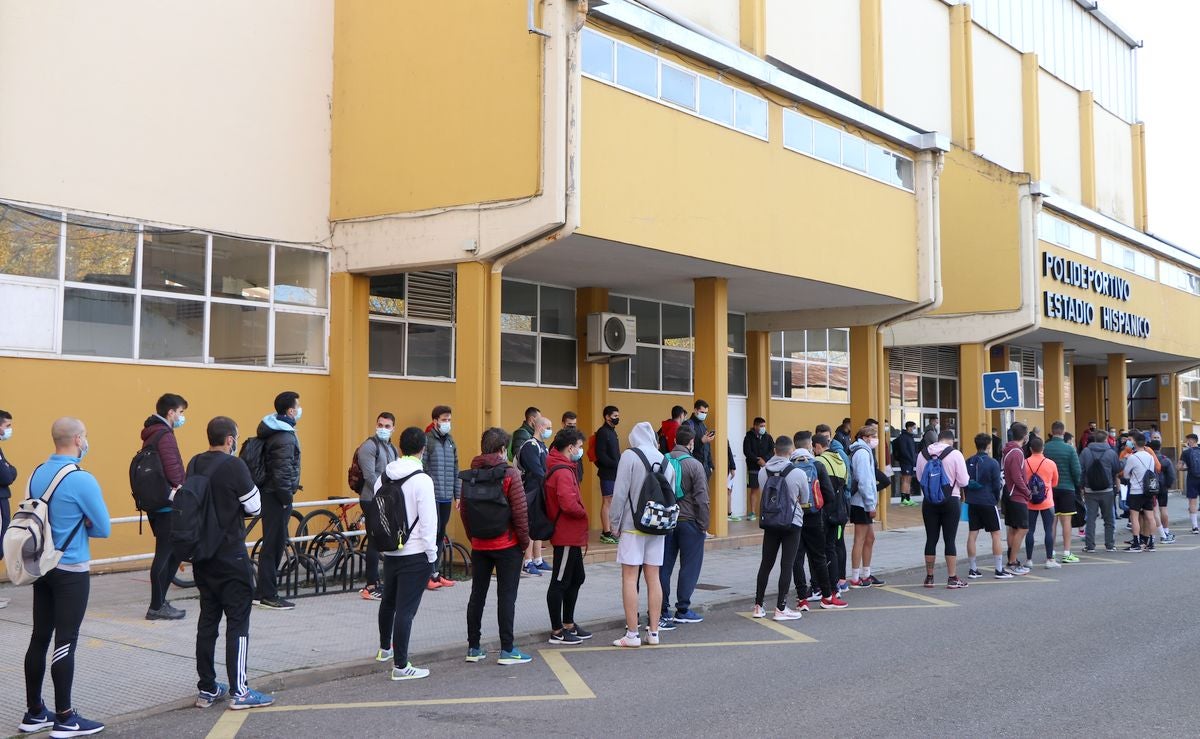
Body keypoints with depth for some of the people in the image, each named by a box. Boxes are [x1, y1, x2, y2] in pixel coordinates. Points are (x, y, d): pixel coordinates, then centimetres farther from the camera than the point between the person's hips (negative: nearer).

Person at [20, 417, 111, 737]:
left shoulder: (37, 474, 4)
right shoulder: (82, 480, -18)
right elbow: (104, 529, -13)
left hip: (42, 566, 7)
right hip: (71, 571, -7)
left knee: (39, 638, 12)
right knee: (65, 643, -3)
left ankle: (34, 713, 21)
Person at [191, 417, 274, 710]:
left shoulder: (195, 464, 5)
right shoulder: (234, 466, -15)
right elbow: (254, 506, -11)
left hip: (202, 554, 7)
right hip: (230, 556, -7)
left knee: (208, 619, 12)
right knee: (238, 620, -1)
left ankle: (206, 689, 18)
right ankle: (238, 691, 0)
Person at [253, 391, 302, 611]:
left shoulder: (272, 431, 13)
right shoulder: (285, 437, -19)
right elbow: (282, 473, -24)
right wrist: (287, 498, -15)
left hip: (269, 493, 10)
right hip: (277, 496, -10)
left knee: (272, 543, 15)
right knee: (274, 543, -4)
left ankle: (263, 593, 22)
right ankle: (268, 595, 1)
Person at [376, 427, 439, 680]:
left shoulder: (384, 477, 4)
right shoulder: (422, 480, -16)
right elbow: (428, 521, -17)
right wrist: (431, 555, -8)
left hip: (390, 552, 7)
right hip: (415, 554, -7)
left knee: (388, 601, 24)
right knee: (406, 609, -4)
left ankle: (385, 648, 44)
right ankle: (400, 666, 0)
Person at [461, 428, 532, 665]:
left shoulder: (470, 475, 2)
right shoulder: (509, 474, -11)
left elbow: (464, 510, 7)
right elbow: (520, 510, -13)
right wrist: (524, 539, -2)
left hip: (479, 545, 5)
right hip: (507, 545, -5)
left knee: (477, 595, 12)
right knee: (506, 596, 0)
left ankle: (473, 648, 18)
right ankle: (507, 650, 3)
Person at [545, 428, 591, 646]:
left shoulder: (558, 468, 13)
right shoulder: (562, 472, -21)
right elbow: (569, 504, -30)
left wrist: (580, 512, 6)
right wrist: (583, 513, -12)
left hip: (571, 536, 11)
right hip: (566, 536, -11)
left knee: (576, 579, 19)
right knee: (560, 583, -2)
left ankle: (568, 624, 30)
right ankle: (557, 632, 7)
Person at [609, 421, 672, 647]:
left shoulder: (630, 456, -8)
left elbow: (620, 493, -11)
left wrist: (614, 523, -3)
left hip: (633, 526, -5)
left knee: (629, 577, -1)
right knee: (653, 578, 9)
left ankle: (632, 634, -1)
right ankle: (653, 632, 13)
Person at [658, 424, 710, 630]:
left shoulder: (663, 462, 4)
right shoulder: (694, 465, -10)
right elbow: (701, 499, -12)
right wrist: (703, 525, -5)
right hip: (688, 521, -5)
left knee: (664, 567, 7)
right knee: (689, 566, 6)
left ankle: (662, 612, 6)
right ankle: (682, 610, 9)